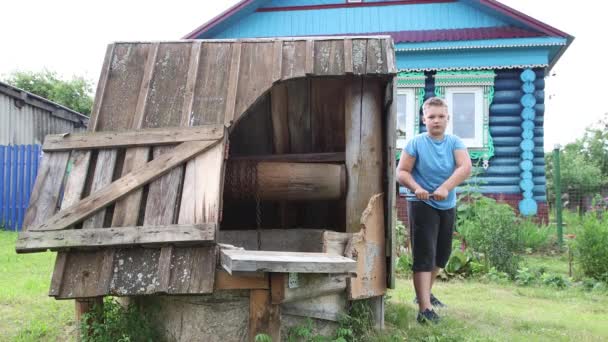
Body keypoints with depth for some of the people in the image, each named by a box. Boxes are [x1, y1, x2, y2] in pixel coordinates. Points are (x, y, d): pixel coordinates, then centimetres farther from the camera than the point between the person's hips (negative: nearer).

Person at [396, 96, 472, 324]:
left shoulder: (455, 143, -2)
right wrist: (416, 187, -30)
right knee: (424, 254, -12)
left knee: (442, 253, 17)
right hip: (422, 205, -5)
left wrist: (445, 187, -32)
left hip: (448, 205, 5)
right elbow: (401, 172, -10)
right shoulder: (416, 143, -8)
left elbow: (465, 167, -17)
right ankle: (424, 309, -15)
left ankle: (424, 294, 38)